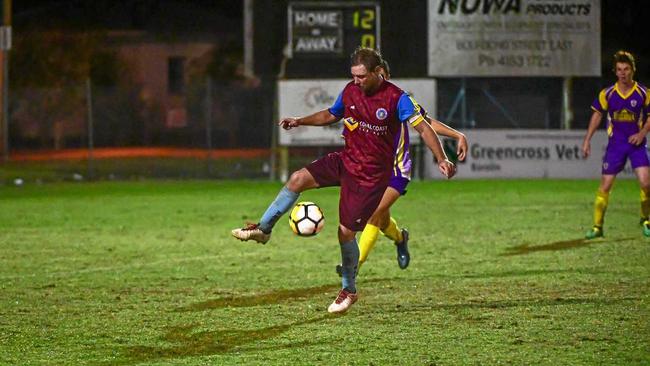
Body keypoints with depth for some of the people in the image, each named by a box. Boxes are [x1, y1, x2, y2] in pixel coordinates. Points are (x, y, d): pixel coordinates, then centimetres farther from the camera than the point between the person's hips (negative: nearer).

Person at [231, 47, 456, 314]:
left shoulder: (396, 98, -16)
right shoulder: (351, 91, 3)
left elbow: (423, 127, -21)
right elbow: (331, 115, 21)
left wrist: (442, 159, -33)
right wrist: (300, 121, 9)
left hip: (372, 174, -6)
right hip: (345, 161, 6)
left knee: (345, 232, -4)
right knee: (298, 179, -15)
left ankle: (349, 291, 15)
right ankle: (263, 229, -3)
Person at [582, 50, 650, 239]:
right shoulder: (607, 94, -2)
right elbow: (597, 114, 10)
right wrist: (587, 140, 6)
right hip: (615, 143, 1)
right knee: (605, 185, -4)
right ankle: (597, 226, 6)